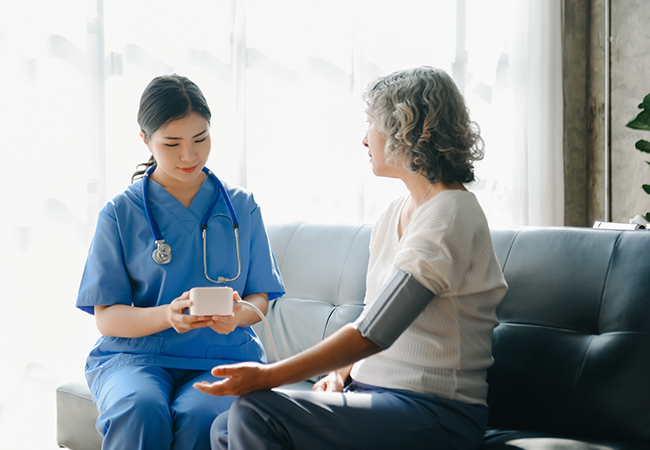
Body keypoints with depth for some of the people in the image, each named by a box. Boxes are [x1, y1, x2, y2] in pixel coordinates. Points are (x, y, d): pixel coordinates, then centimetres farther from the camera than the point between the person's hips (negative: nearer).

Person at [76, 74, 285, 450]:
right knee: (139, 413, -34)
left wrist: (238, 314, -14)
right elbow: (106, 316, 0)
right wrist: (166, 316, -20)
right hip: (135, 353, 0)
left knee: (200, 417, -33)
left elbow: (261, 299, 11)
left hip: (223, 355, 1)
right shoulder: (121, 213, 4)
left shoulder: (241, 207, 10)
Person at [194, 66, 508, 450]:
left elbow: (374, 334, -21)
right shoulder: (396, 213, 16)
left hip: (437, 414, -8)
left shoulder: (450, 216, -15)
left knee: (255, 415, -23)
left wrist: (268, 376, -21)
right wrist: (340, 373, 1)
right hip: (374, 390, 8)